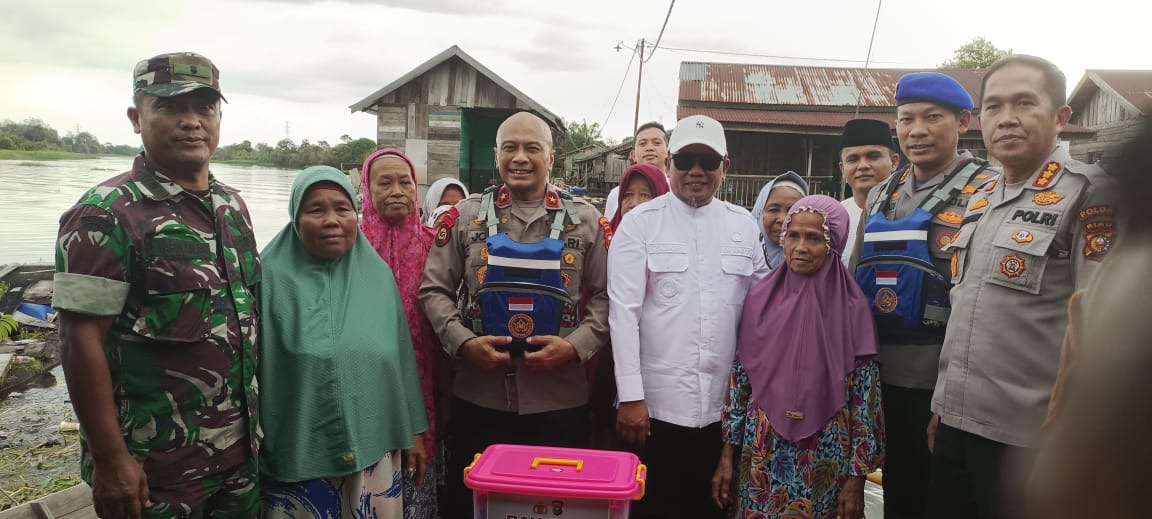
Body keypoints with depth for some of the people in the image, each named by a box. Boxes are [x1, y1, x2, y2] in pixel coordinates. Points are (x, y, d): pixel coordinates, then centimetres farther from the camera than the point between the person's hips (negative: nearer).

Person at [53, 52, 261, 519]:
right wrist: (110, 459, -17)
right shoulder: (107, 214, -13)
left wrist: (256, 422, 13)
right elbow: (81, 340, -16)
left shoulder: (232, 206, 7)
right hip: (153, 471, -6)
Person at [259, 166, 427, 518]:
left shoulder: (378, 274, 4)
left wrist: (414, 431, 10)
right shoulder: (272, 277, -6)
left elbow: (402, 359, 8)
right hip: (296, 456, -3)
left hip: (375, 451, 3)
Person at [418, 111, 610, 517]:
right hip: (477, 399, 1)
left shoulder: (586, 220, 4)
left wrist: (574, 346, -12)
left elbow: (606, 297, 3)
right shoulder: (465, 216, 5)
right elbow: (434, 290, 5)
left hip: (560, 402, 0)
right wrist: (464, 342, -10)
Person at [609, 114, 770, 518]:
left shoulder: (744, 224, 8)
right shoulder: (639, 223, -2)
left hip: (726, 405, 3)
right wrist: (630, 396, -12)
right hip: (657, 404, -3)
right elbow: (623, 312, -7)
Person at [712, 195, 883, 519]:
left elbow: (864, 395, -5)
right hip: (762, 453, 2)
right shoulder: (760, 298, -1)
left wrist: (856, 477, -5)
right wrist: (728, 454, 4)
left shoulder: (852, 308, -7)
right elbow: (740, 377, 3)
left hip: (824, 461, -2)